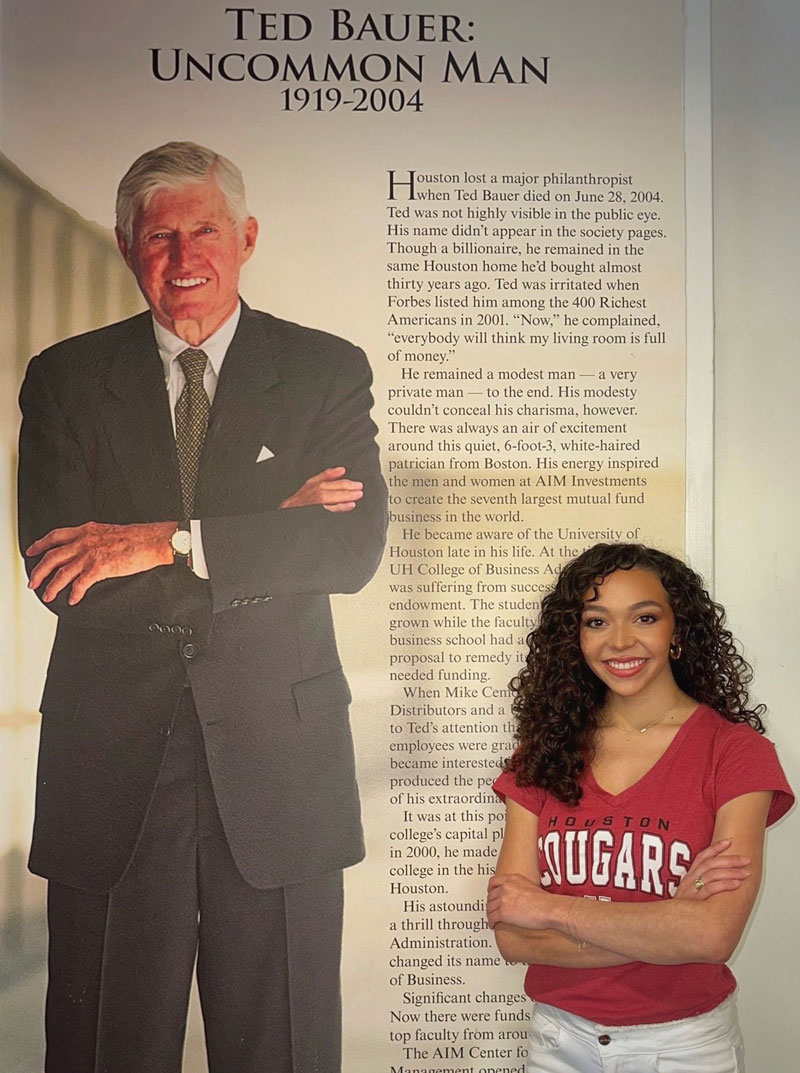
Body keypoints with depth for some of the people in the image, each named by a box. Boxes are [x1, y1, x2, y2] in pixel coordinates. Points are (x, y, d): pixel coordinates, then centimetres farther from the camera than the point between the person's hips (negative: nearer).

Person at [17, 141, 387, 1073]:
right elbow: (55, 572, -8)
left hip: (278, 756, 0)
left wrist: (168, 542, -18)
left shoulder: (327, 371, 3)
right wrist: (269, 530, -13)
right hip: (110, 761, 1)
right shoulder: (65, 380, 5)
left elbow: (355, 547, -10)